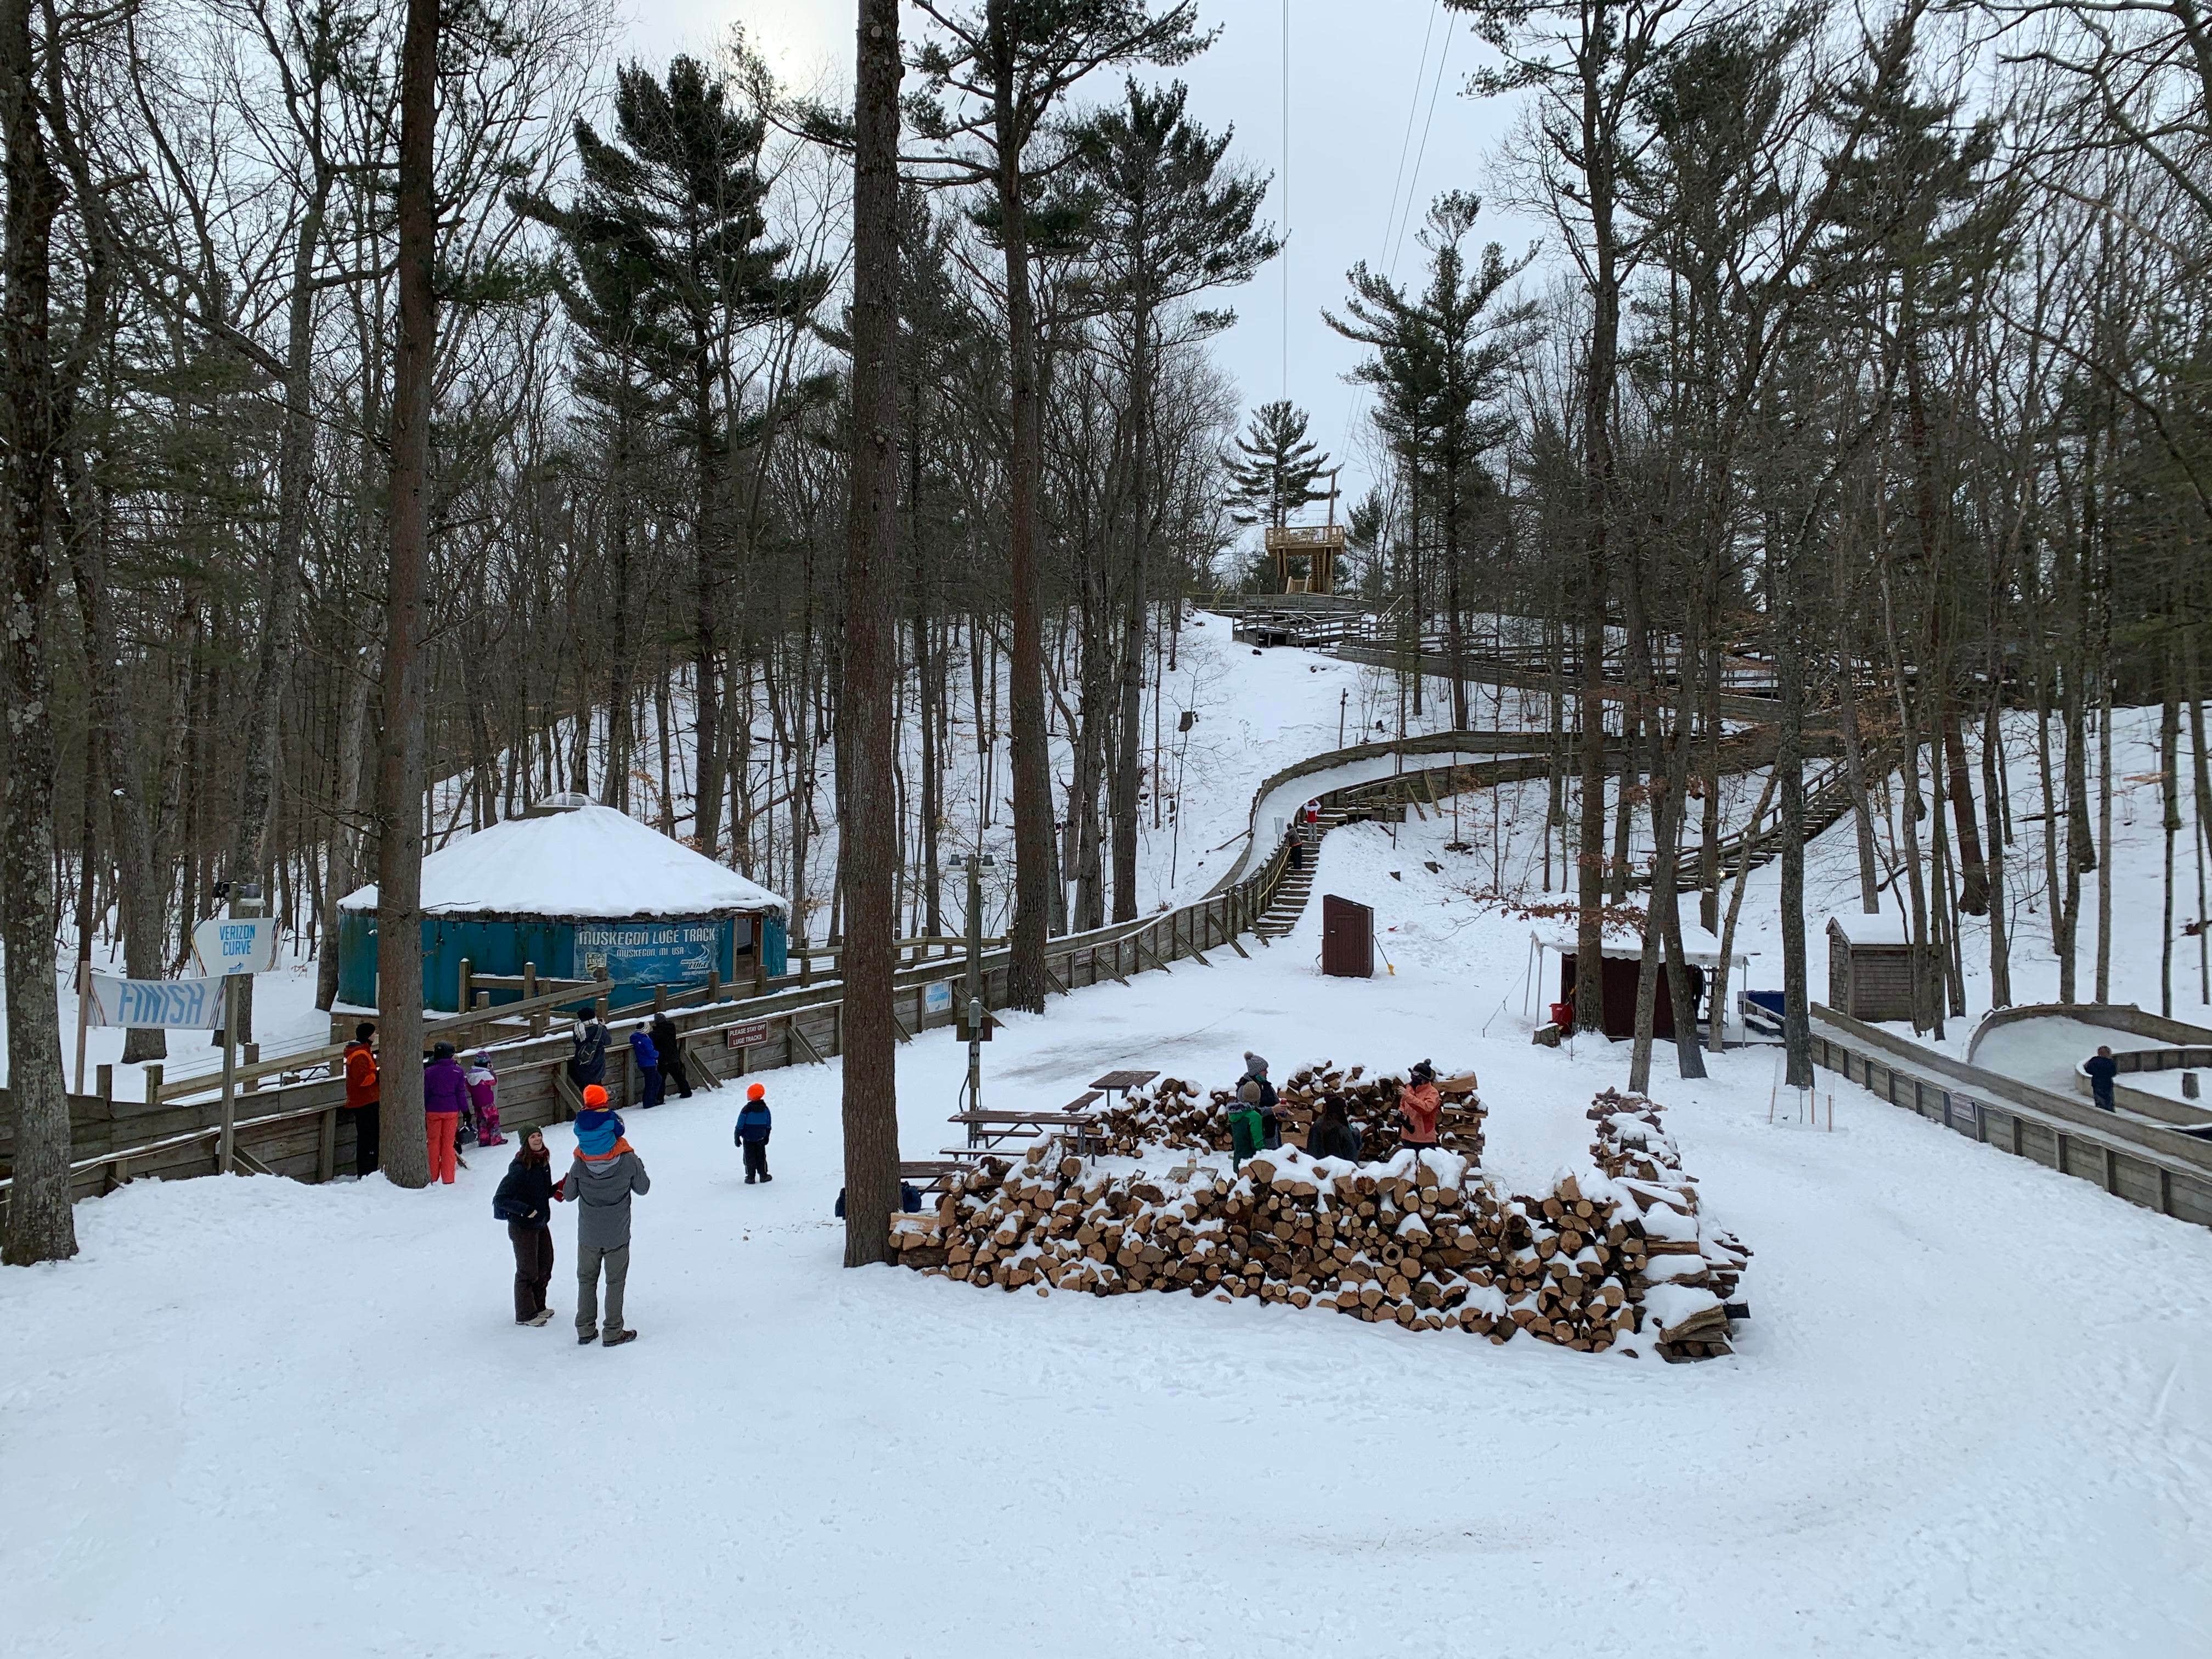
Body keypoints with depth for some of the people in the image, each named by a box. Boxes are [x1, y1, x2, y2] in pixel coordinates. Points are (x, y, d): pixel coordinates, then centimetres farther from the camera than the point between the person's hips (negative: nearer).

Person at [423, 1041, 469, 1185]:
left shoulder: (429, 1071, -4)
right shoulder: (457, 1070, -4)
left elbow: (424, 1094, 1)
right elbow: (461, 1093, -2)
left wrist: (422, 1113, 10)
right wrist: (465, 1111, 6)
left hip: (433, 1112, 0)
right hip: (452, 1111, 0)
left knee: (434, 1142, 11)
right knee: (448, 1144, 6)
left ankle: (433, 1177, 14)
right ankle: (448, 1178, 7)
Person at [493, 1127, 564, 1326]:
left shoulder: (543, 1162, 1)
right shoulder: (519, 1168, -24)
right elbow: (500, 1199, -23)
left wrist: (558, 1188, -4)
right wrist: (526, 1210, -27)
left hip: (541, 1223, 8)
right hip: (522, 1226, -8)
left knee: (545, 1265, 18)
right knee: (528, 1271, 4)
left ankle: (538, 1306, 35)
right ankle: (525, 1314, 20)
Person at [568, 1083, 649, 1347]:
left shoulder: (580, 1164, -15)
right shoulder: (629, 1161, -18)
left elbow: (569, 1195, -2)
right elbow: (643, 1188, -4)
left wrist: (564, 1184, 18)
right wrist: (638, 1167, 13)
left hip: (588, 1236, 1)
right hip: (617, 1235, -1)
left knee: (586, 1280, 17)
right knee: (615, 1281, 11)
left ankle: (585, 1330, 23)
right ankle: (613, 1333, 15)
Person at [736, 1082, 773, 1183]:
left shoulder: (747, 1109, -17)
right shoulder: (765, 1108, -4)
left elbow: (740, 1125, -12)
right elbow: (769, 1125, 7)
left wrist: (737, 1137, -1)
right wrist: (767, 1136, 19)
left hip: (748, 1139, -3)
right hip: (761, 1138, 3)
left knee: (749, 1157, 5)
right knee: (761, 1156, 13)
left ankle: (751, 1177, 7)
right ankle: (763, 1175, 17)